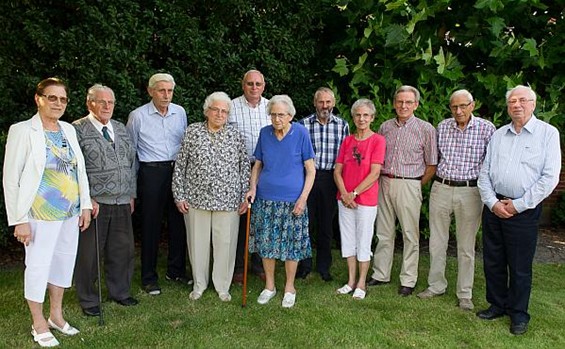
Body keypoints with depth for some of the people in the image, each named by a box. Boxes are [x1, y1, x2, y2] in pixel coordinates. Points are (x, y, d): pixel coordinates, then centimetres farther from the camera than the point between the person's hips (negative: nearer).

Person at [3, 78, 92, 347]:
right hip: (41, 214, -5)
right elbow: (11, 178, -9)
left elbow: (80, 169, 11)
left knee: (64, 262, 14)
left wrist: (85, 204, 7)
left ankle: (56, 315, 33)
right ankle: (39, 325, 24)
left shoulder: (68, 130, 7)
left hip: (71, 212, 6)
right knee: (38, 266, 5)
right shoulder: (23, 131, -9)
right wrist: (19, 220, -11)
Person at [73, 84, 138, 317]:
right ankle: (88, 300, 21)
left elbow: (131, 162, 17)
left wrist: (131, 194, 13)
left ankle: (120, 292, 30)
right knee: (89, 253, 5)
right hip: (93, 203, -5)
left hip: (122, 202, 5)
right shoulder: (78, 130, -5)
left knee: (122, 250, 12)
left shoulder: (121, 129, 13)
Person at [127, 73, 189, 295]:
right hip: (151, 173, -4)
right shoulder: (138, 116, -3)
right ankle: (149, 278, 16)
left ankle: (176, 270, 27)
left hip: (177, 171, 4)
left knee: (178, 222, 10)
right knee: (151, 225, 3)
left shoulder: (180, 112, 7)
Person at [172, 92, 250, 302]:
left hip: (228, 200, 0)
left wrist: (245, 197, 2)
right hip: (196, 198, 0)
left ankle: (223, 286, 24)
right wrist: (179, 196, -1)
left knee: (225, 243, 6)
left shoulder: (235, 136, 4)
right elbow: (180, 166, 3)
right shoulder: (192, 132, 2)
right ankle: (199, 284, 29)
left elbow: (245, 168, 6)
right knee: (198, 242, 10)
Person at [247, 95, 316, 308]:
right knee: (266, 242, 9)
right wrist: (253, 188, -2)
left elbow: (310, 170, -3)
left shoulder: (300, 133, -5)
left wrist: (303, 197, -11)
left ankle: (289, 288, 24)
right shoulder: (264, 133, 4)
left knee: (292, 244, 5)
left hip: (292, 200, -3)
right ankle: (269, 286, 27)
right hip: (266, 199, 3)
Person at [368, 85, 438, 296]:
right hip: (384, 183, 4)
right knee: (384, 233, 12)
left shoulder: (426, 129, -2)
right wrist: (381, 180, 7)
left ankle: (408, 281, 13)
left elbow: (432, 165, 1)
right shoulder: (385, 127, 10)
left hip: (409, 185, -4)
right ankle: (380, 274, 23)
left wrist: (417, 185, -1)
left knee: (410, 235, 2)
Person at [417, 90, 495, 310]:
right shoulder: (442, 127, 6)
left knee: (466, 246, 6)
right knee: (437, 241, 10)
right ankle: (436, 285, 26)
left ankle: (465, 294, 19)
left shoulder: (486, 128, -4)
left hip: (470, 191, -3)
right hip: (441, 188, 3)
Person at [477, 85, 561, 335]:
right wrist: (492, 202, -6)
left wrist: (518, 205, -12)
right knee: (492, 261, 12)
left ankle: (518, 313, 22)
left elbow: (550, 177, -10)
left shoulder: (548, 133, -3)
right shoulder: (498, 135, 10)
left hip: (524, 210, -4)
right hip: (494, 208, 4)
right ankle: (497, 304, 29)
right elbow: (484, 173, 8)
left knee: (520, 266, 5)